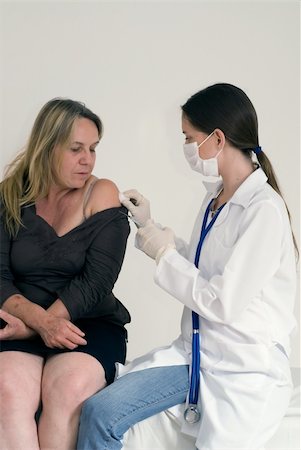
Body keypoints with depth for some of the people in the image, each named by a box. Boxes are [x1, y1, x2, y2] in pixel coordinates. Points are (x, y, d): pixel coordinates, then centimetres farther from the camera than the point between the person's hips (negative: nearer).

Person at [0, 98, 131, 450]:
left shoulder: (102, 196, 0)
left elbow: (95, 282, -8)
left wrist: (32, 327, -16)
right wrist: (40, 320, -20)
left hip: (89, 325, -1)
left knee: (69, 388, -33)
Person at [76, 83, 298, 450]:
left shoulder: (264, 210, -18)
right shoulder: (216, 197, 9)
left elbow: (223, 304, -19)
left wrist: (165, 253, -9)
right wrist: (150, 226, 14)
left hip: (245, 368, -7)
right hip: (197, 351, 7)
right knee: (99, 411, -11)